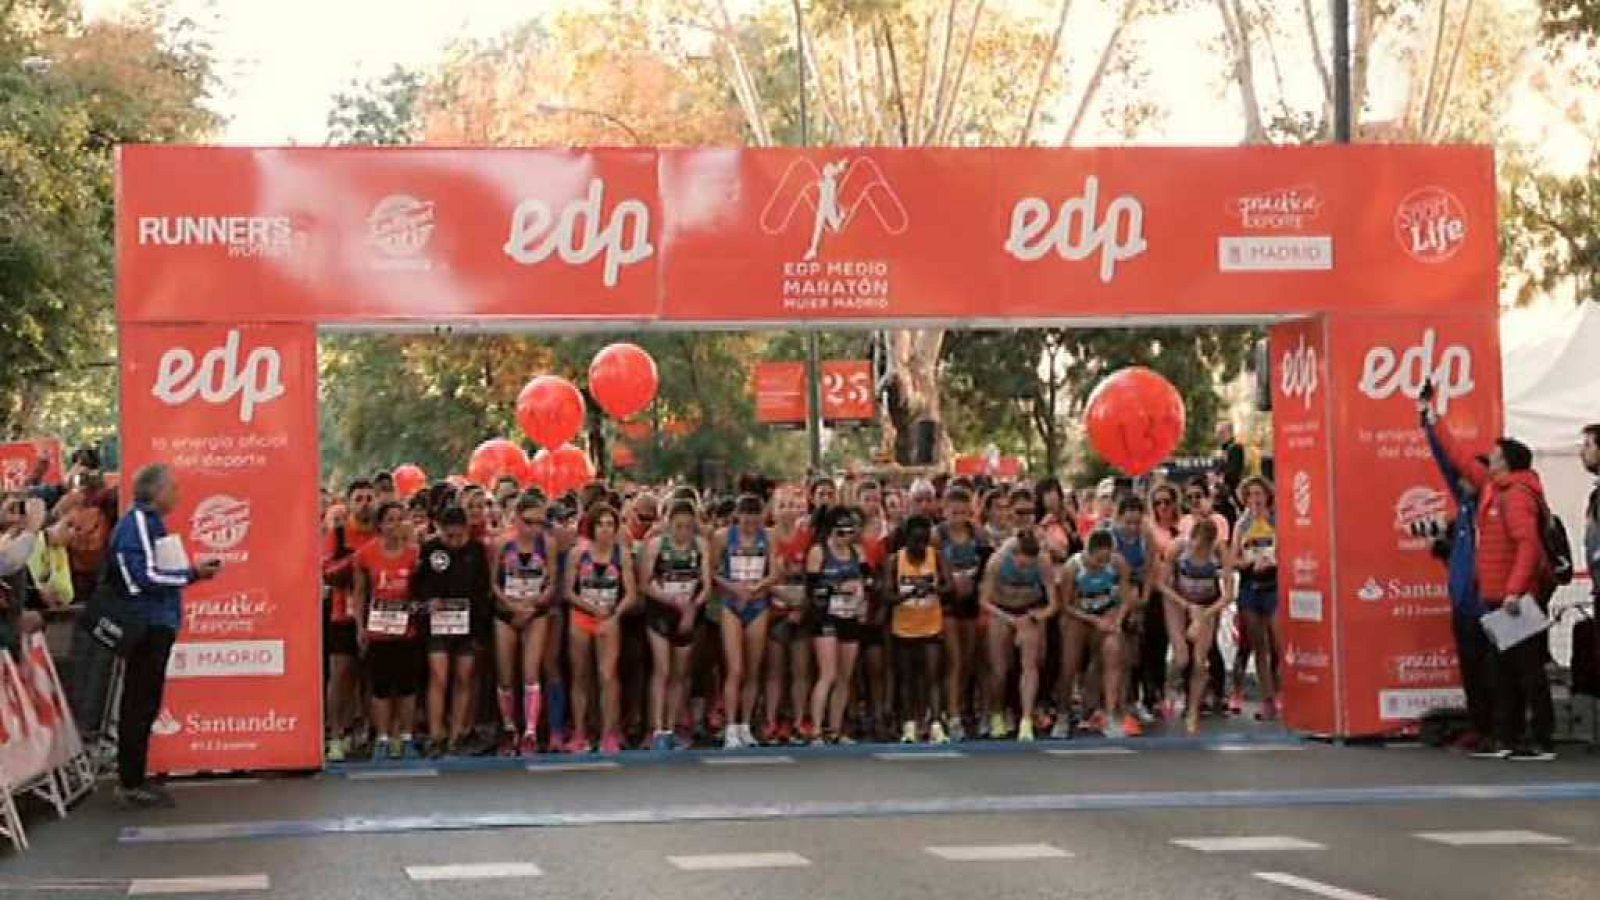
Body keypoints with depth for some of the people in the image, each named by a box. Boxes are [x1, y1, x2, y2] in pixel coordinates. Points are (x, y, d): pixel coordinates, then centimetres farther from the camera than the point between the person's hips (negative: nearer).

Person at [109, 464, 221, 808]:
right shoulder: (137, 523, -14)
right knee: (139, 705, -5)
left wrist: (194, 571, 6)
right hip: (145, 626, -10)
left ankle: (135, 778, 20)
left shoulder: (151, 522, 16)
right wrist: (191, 575, -14)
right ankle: (130, 784, 0)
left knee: (144, 703, 13)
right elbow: (144, 577, -21)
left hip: (156, 626, 10)